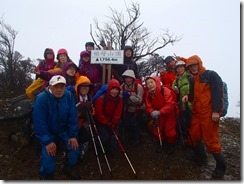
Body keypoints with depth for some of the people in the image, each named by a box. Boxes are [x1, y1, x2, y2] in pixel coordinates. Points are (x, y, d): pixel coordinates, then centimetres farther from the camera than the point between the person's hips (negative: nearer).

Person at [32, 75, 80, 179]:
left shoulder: (68, 95, -17)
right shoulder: (41, 99, -26)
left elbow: (73, 116, -11)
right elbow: (39, 122, -23)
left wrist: (73, 135, -10)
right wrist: (47, 142, -20)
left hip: (64, 129, 3)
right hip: (47, 132, -2)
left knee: (74, 147, -13)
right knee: (48, 156, -14)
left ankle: (69, 168, 19)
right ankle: (47, 175, 20)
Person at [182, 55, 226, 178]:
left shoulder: (211, 75, -5)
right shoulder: (193, 80, 16)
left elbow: (218, 93, -13)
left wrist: (216, 111, -20)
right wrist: (187, 97, -1)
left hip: (209, 113, -7)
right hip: (197, 112, 7)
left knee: (211, 140, -4)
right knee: (194, 135, 11)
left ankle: (220, 166, 13)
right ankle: (201, 156, 34)